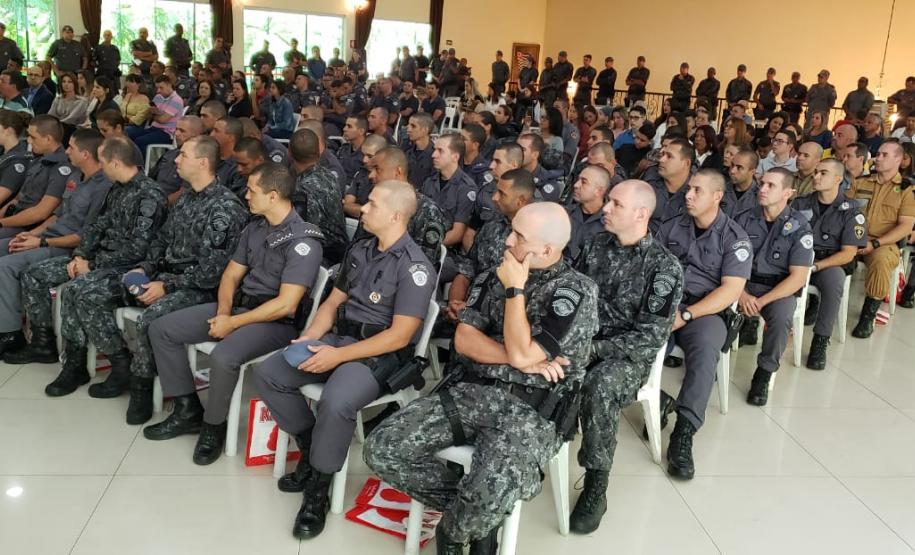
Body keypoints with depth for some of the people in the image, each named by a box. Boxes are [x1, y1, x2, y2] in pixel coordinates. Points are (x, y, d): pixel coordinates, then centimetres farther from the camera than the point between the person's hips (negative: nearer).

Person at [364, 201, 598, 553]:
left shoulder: (577, 291, -6)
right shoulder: (495, 277, 12)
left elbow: (521, 353, -14)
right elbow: (464, 340, 3)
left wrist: (515, 290, -8)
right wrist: (524, 362, -9)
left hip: (531, 410, -5)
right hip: (470, 392, 6)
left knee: (493, 494, -34)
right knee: (381, 449, -12)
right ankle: (471, 514, 5)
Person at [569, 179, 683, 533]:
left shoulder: (664, 267, -11)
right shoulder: (598, 243, 5)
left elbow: (651, 338, -15)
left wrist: (593, 349, -22)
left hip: (629, 355, -4)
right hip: (584, 342, 5)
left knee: (599, 386, -37)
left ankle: (596, 487, -20)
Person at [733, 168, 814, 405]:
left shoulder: (799, 227, -6)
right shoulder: (744, 219, 2)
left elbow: (798, 277, -11)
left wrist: (762, 302, -21)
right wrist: (741, 294, -17)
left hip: (779, 288, -2)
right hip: (743, 282, 2)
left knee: (781, 316, -34)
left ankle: (764, 373, -12)